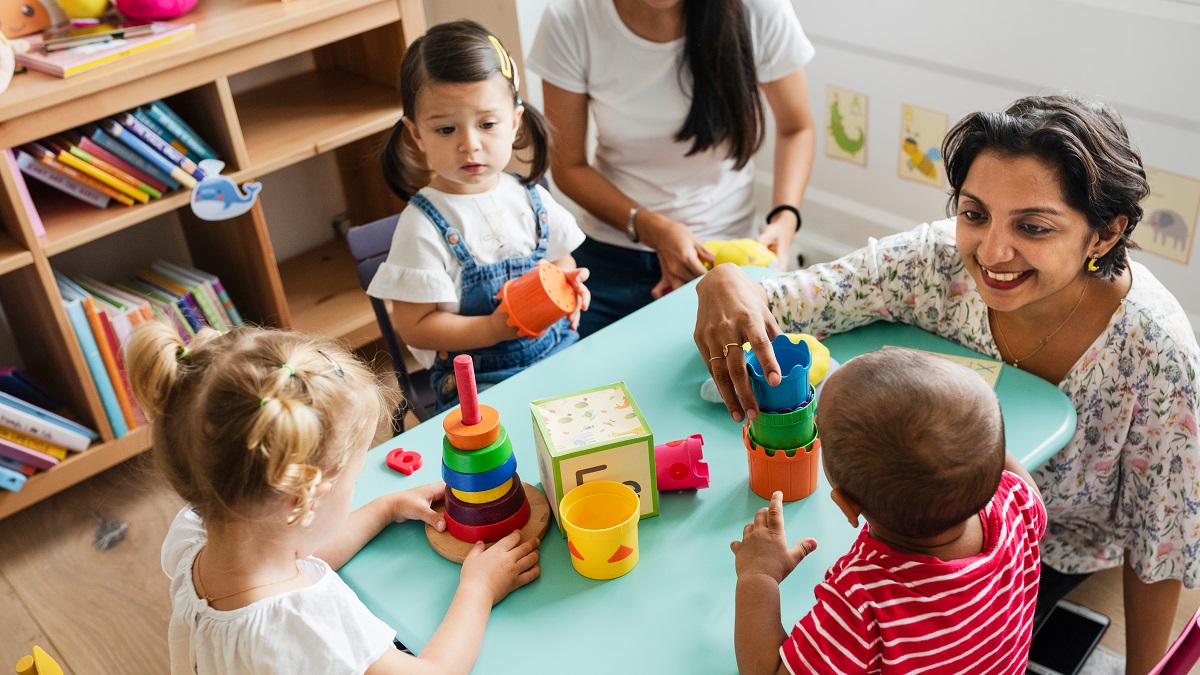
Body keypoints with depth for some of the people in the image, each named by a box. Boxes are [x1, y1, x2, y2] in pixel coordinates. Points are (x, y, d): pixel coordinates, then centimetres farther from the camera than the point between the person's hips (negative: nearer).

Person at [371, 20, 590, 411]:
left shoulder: (530, 199, 5)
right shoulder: (423, 226, -11)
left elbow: (562, 261, 20)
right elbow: (415, 328, -11)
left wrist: (568, 285, -4)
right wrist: (495, 328, -21)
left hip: (559, 351, 5)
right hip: (476, 380, -5)